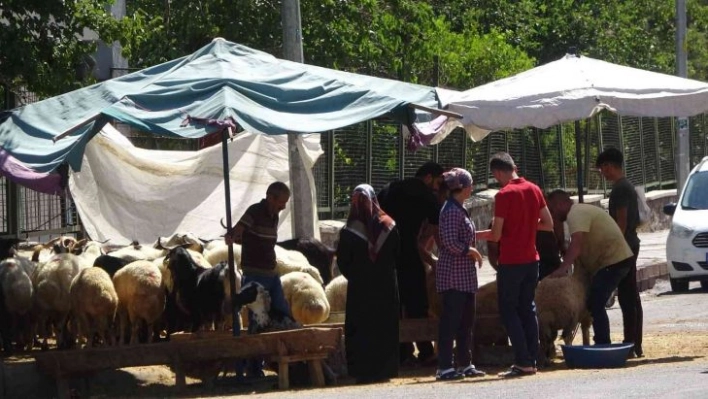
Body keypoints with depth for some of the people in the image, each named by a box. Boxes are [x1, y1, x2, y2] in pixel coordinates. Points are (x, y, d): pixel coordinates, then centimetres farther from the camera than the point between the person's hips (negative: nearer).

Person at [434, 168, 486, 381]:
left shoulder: (459, 209, 16)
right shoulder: (451, 210, -15)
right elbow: (450, 241, -22)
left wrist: (471, 250, 12)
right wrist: (469, 250, -11)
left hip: (465, 275, 10)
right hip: (453, 273, -10)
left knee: (466, 321, 13)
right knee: (450, 321, -7)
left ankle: (465, 364, 19)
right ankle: (445, 367, -5)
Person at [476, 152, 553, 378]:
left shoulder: (504, 195, -14)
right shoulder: (534, 190, 4)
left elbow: (496, 235, -14)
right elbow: (548, 224, 8)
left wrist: (477, 235, 3)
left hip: (511, 262, -6)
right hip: (531, 259, 6)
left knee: (508, 311, 0)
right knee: (528, 309, 12)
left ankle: (523, 361, -7)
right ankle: (532, 359, 10)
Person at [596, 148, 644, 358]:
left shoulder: (620, 189, -15)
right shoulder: (627, 187, 16)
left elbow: (621, 221, -20)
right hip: (631, 245, 10)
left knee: (627, 298, -10)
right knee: (632, 298, 11)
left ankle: (631, 345, -11)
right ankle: (635, 346, 14)